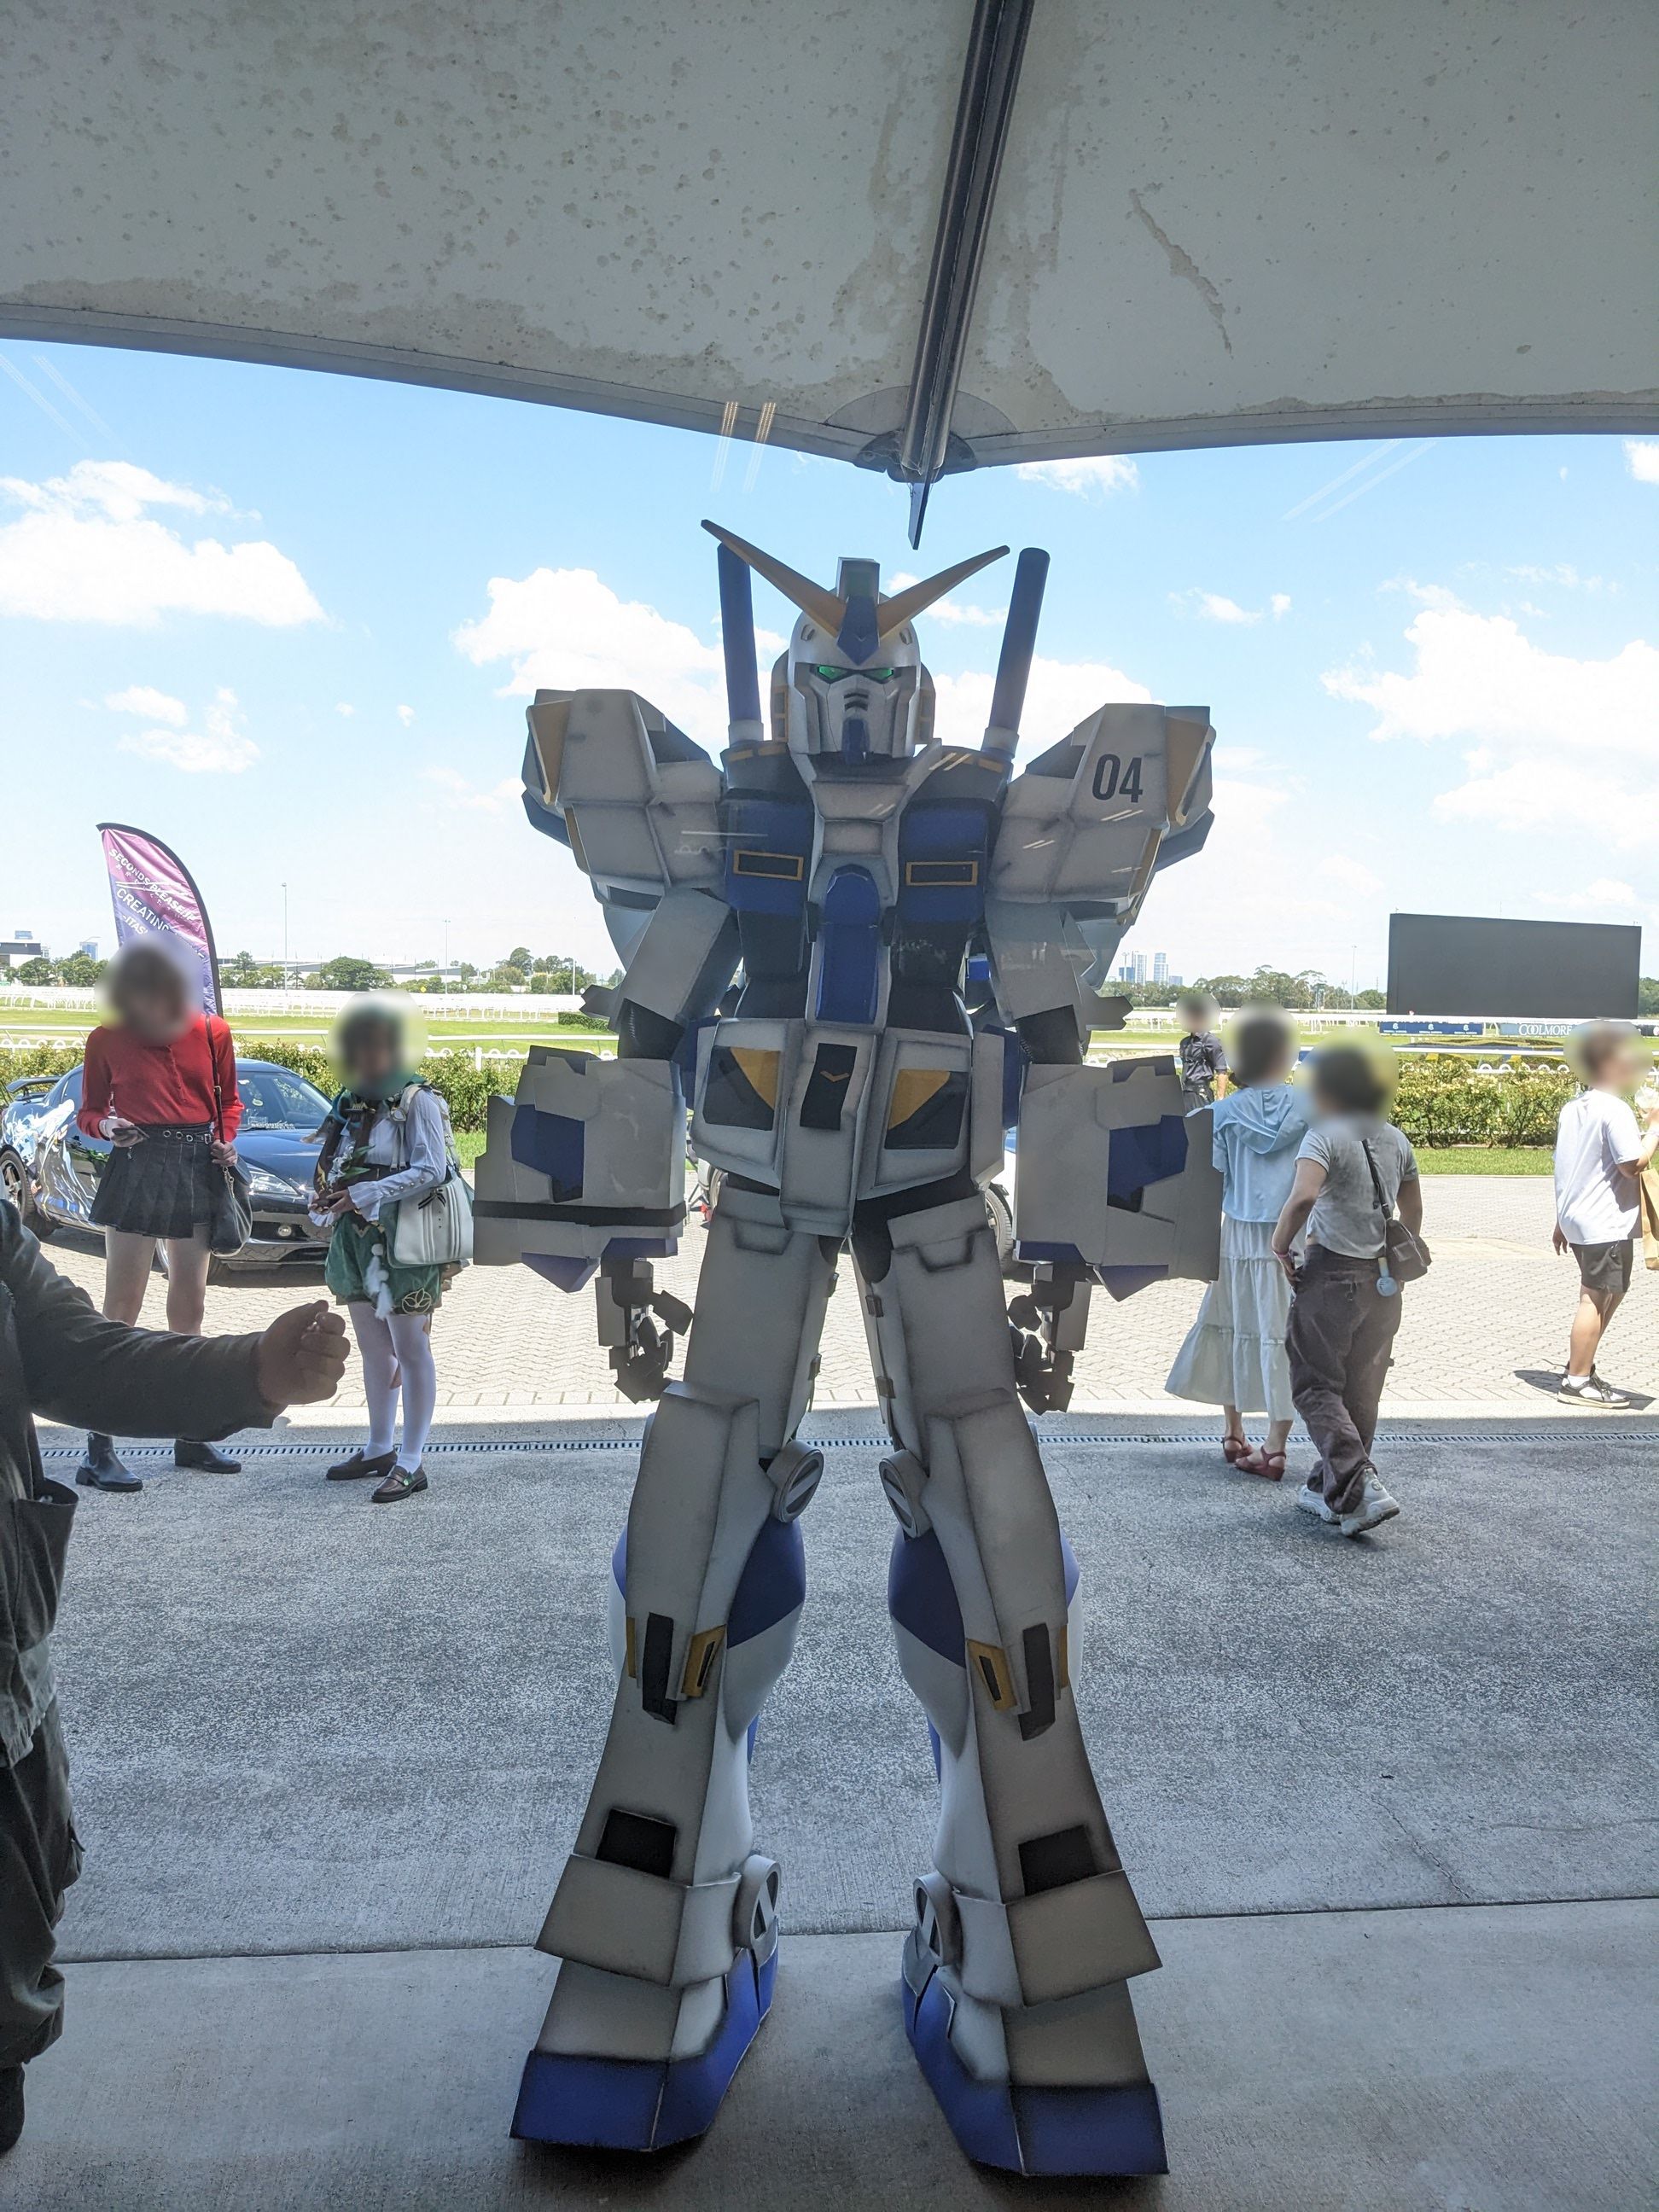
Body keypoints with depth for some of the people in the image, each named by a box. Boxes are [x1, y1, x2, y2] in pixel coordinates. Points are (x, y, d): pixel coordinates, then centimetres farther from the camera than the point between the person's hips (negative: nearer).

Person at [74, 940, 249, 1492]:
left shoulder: (212, 1032, 3)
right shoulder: (107, 1040, -1)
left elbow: (229, 1099, 14)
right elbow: (89, 1111, 7)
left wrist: (226, 1140, -3)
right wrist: (106, 1126, -14)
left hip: (199, 1170, 3)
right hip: (137, 1167, -3)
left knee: (189, 1305, 11)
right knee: (121, 1307, -7)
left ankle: (190, 1436, 22)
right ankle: (98, 1450, -2)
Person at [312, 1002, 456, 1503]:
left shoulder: (415, 1100, -9)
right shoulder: (349, 1102, 11)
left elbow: (430, 1171, -17)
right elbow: (335, 1168, 20)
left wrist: (363, 1194, -21)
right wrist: (331, 1195, -2)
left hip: (401, 1240, -7)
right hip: (355, 1240, 7)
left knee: (410, 1350, -1)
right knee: (372, 1348, 16)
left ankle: (410, 1463, 5)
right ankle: (379, 1448, 30)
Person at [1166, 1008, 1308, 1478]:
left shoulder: (1224, 1112, -5)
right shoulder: (1310, 1105, -5)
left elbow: (1212, 1187, -3)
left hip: (1239, 1237, 1)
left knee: (1235, 1328, 15)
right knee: (1283, 1334, 4)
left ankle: (1233, 1433, 24)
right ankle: (1275, 1446, 6)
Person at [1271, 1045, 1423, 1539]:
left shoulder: (1325, 1137, -13)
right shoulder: (1395, 1139, 9)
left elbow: (1303, 1196, -30)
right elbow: (1413, 1210, 17)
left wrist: (1281, 1243, -16)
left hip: (1331, 1275, -7)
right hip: (1383, 1282, 7)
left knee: (1316, 1387, 3)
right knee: (1361, 1391, 15)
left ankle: (1360, 1488, -10)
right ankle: (1330, 1490, 27)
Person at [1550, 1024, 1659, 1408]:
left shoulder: (1572, 1109, 13)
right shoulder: (1615, 1110, -15)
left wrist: (1562, 1223, 21)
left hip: (1576, 1219, 9)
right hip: (1606, 1224, -9)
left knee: (1611, 1294, 18)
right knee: (1596, 1300, -4)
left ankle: (1579, 1367, 21)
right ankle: (1577, 1383, 0)